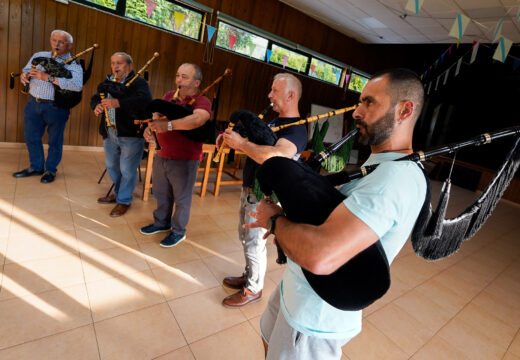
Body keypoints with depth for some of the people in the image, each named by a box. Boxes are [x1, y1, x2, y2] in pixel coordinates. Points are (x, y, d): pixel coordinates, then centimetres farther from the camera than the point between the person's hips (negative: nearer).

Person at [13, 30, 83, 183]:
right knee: (31, 137, 14)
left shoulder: (73, 64, -7)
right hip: (34, 104, 6)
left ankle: (50, 170, 24)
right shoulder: (38, 56, 13)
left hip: (56, 107, -5)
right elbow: (26, 71, 19)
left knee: (54, 141, 6)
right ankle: (36, 167, 31)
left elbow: (77, 85, -25)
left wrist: (49, 77, -27)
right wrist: (24, 75, -6)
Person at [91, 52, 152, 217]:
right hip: (110, 132, 8)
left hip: (131, 134, -8)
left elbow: (144, 100, -29)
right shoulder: (108, 82, 14)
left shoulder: (139, 82, -10)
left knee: (127, 170, 1)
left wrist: (118, 103, -37)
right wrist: (96, 106, -8)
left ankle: (124, 201, 20)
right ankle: (118, 193, 42)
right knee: (112, 166, 21)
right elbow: (96, 97, 16)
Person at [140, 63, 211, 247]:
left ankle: (178, 231, 29)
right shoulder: (169, 95, 8)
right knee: (161, 194, 23)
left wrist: (168, 125, -41)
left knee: (181, 198, 9)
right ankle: (161, 223, 45)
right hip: (162, 155, 7)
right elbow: (157, 114, 5)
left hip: (184, 160, -7)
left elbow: (197, 119, -36)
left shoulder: (202, 101, -15)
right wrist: (150, 126, -17)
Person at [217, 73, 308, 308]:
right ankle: (249, 276, 42)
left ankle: (253, 289, 28)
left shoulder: (296, 130, -21)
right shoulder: (275, 122, 11)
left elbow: (274, 157, -40)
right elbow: (254, 145, 18)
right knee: (245, 236, 21)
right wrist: (231, 137, 0)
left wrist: (241, 143, -29)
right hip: (249, 189, 9)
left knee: (254, 243, 5)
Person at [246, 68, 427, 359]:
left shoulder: (398, 178, -30)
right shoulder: (380, 164, 6)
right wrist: (286, 222, -4)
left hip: (316, 314, -8)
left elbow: (320, 257, -41)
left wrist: (275, 220, -22)